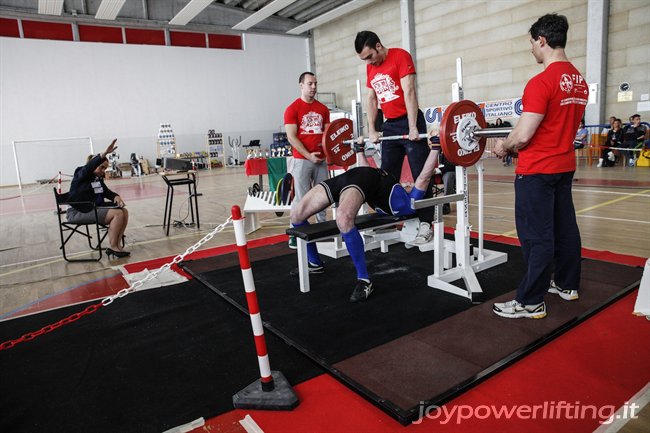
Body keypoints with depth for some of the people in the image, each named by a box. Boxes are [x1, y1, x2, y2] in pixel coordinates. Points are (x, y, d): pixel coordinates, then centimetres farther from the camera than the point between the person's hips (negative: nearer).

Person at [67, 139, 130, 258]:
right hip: (79, 212, -8)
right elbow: (89, 166, -32)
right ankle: (112, 247, -14)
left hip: (95, 208, 8)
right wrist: (104, 153, -47)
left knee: (124, 211, -6)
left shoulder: (98, 178, 13)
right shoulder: (81, 174, -10)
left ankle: (117, 245, -6)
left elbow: (106, 191, 18)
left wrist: (116, 196, -7)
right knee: (118, 214, -22)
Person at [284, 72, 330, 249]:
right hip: (302, 160, -5)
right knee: (302, 197, -5)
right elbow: (291, 137, -8)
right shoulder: (292, 109, -2)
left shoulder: (323, 109, 13)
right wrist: (309, 155, -14)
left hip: (321, 159, 5)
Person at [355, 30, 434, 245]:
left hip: (409, 121, -7)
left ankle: (426, 225, -4)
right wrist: (371, 130, 9)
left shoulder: (400, 56, -9)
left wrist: (413, 128, -21)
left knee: (421, 176, -6)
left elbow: (409, 92, -16)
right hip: (389, 125, 7)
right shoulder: (370, 68, 11)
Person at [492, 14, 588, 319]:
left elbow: (523, 136, -24)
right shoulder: (579, 81, 10)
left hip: (537, 170, -9)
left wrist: (504, 146, -3)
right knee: (564, 228, 17)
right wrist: (517, 144, 20)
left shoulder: (541, 82, -19)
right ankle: (567, 285, 32)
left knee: (536, 236, -4)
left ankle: (530, 303, 5)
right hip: (564, 165, 9)